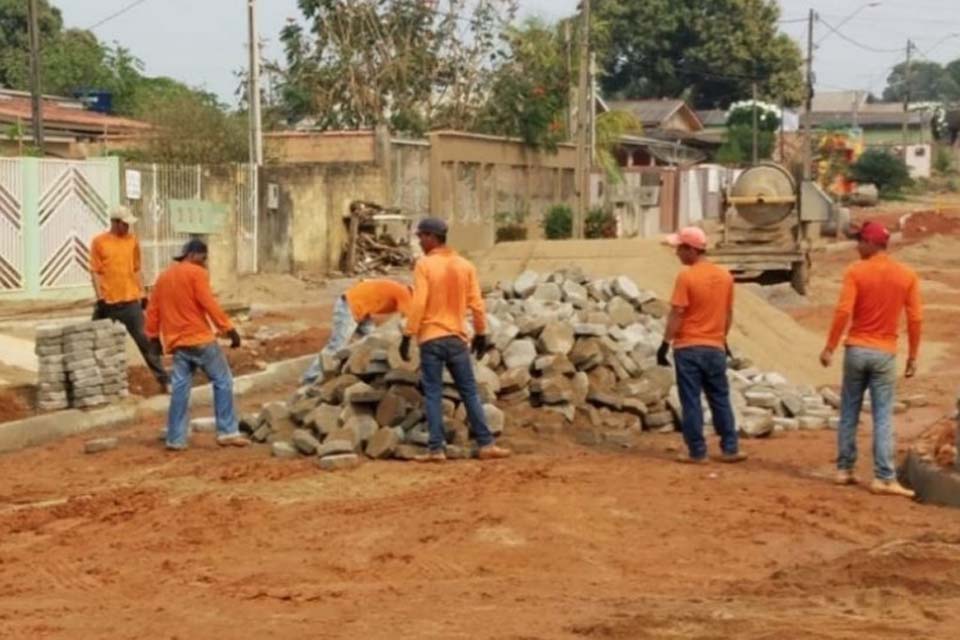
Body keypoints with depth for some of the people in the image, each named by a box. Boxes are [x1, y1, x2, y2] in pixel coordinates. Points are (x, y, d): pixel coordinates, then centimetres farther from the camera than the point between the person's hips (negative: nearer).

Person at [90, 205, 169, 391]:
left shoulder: (133, 241, 7)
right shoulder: (99, 242, -3)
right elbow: (95, 272, -4)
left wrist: (143, 294, 8)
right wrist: (100, 298, -11)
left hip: (131, 300, 2)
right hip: (108, 301, -2)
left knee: (145, 339, 1)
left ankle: (162, 377, 3)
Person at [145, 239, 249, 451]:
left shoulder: (164, 277, 14)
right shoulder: (196, 273, -7)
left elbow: (152, 309, 15)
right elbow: (210, 305, -15)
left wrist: (154, 337, 21)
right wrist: (229, 329, -14)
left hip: (177, 342, 7)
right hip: (200, 339, -7)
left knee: (180, 388, 7)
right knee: (222, 381, 2)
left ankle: (175, 439, 5)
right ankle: (227, 432, -1)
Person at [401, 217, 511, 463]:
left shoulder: (424, 264, -8)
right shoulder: (465, 265, 5)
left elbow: (418, 303, -13)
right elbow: (476, 304, 5)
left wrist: (407, 335, -9)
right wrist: (481, 333, 15)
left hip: (431, 338, -3)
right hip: (456, 338, 3)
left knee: (433, 394, 1)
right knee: (470, 392, 8)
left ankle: (436, 448, -2)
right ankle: (486, 444, 7)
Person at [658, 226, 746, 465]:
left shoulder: (686, 277, -13)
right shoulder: (725, 276, 5)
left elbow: (676, 314, -15)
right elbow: (728, 313, 12)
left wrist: (665, 344, -10)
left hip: (688, 347, -5)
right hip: (715, 347, 5)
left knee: (691, 402, 1)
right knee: (720, 400, 13)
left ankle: (697, 452, 3)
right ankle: (730, 449, 14)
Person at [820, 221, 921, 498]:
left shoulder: (856, 271, -8)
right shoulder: (907, 275, -1)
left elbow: (843, 312, -14)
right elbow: (915, 319, -2)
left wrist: (829, 347, -7)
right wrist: (913, 356, 7)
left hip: (856, 350, 0)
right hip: (884, 353, 0)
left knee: (849, 412, 12)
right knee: (883, 417, 1)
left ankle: (844, 469, 16)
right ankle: (883, 478, -3)